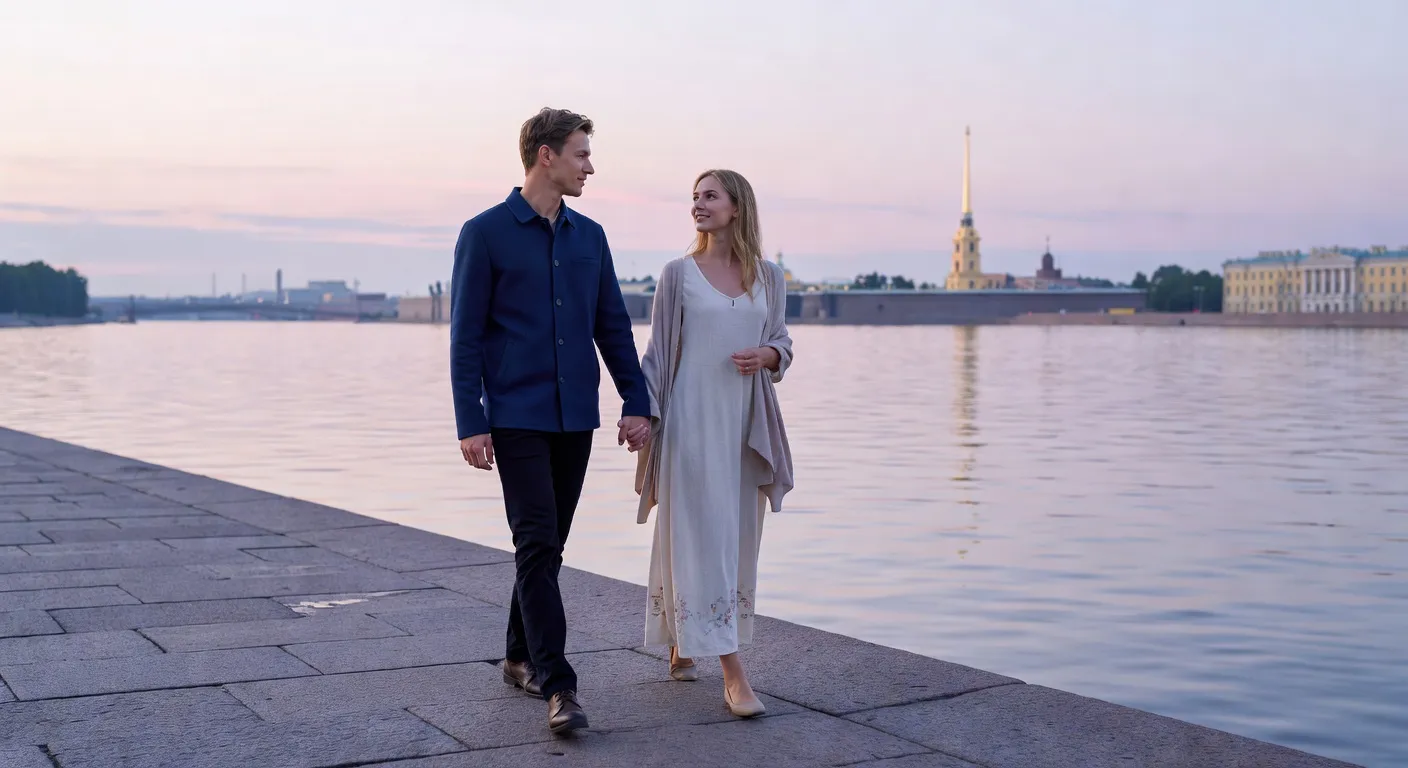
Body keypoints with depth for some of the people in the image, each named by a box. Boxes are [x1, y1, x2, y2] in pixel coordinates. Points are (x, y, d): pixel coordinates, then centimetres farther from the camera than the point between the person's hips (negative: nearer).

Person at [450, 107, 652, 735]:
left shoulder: (589, 237, 11)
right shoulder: (485, 233, -4)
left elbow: (613, 326, 14)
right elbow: (465, 336, -6)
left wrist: (636, 402, 6)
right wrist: (470, 423, -11)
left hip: (575, 420, 5)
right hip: (516, 418, -5)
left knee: (547, 547, 12)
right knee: (537, 546, -11)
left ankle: (521, 658, 27)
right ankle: (558, 687, -13)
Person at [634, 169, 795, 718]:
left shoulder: (769, 277, 8)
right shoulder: (678, 274, 1)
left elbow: (782, 343, 13)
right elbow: (658, 351, 1)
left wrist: (766, 355, -9)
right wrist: (643, 413, -7)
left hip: (746, 424, 4)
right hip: (692, 421, -4)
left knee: (736, 538, 9)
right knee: (701, 537, -8)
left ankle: (682, 644, 28)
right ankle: (733, 675, -9)